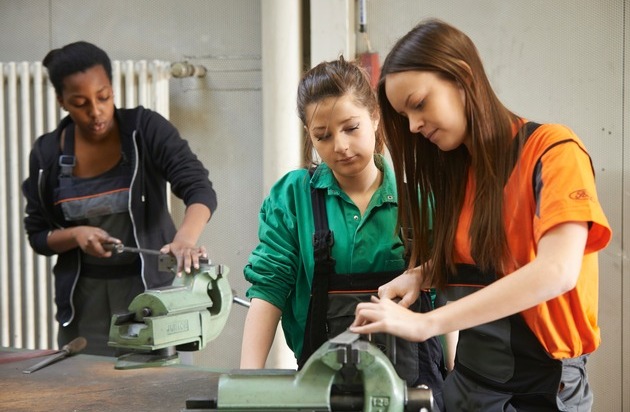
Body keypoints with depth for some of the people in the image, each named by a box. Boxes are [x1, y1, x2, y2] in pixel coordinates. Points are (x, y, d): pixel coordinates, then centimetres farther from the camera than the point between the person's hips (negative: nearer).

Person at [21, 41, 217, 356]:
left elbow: (200, 190, -18)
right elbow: (37, 235, 7)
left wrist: (185, 238, -37)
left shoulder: (145, 129, -8)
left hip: (153, 291, -2)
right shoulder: (47, 154, 0)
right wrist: (75, 235, -14)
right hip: (85, 302, 2)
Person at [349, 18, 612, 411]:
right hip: (467, 379, 6)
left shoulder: (553, 151, -13)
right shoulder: (455, 169, 7)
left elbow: (557, 271, -27)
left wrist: (426, 323, -30)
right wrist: (420, 276, -3)